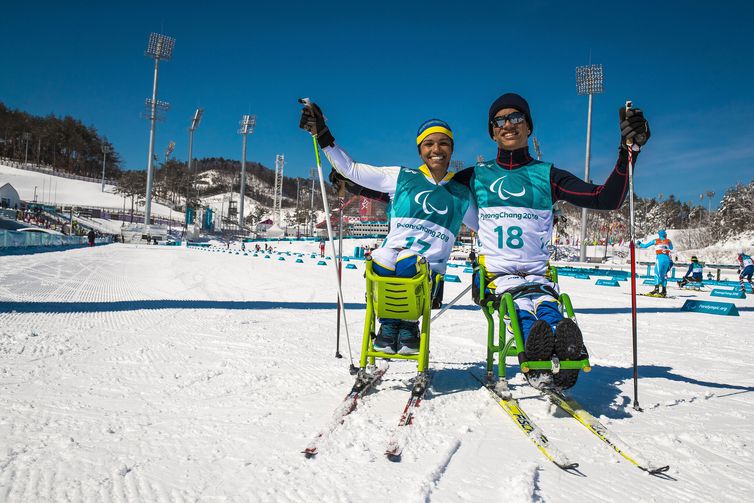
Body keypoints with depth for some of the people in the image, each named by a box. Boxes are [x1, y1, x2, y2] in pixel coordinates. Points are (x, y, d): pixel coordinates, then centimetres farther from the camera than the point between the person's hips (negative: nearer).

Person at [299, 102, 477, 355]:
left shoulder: (461, 194, 17)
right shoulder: (402, 177, 12)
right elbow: (352, 169, 10)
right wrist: (322, 136, 6)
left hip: (428, 270, 0)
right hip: (387, 260, 0)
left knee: (407, 266, -36)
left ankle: (408, 323, -2)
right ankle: (389, 321, -2)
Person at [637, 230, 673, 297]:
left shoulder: (656, 240, 11)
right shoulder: (668, 241, 18)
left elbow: (645, 245, 15)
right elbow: (671, 248, 38)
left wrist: (639, 244, 33)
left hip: (660, 257, -4)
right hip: (667, 258, 4)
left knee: (657, 273, -11)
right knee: (663, 274, 10)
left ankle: (656, 288, -25)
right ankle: (664, 290, 6)